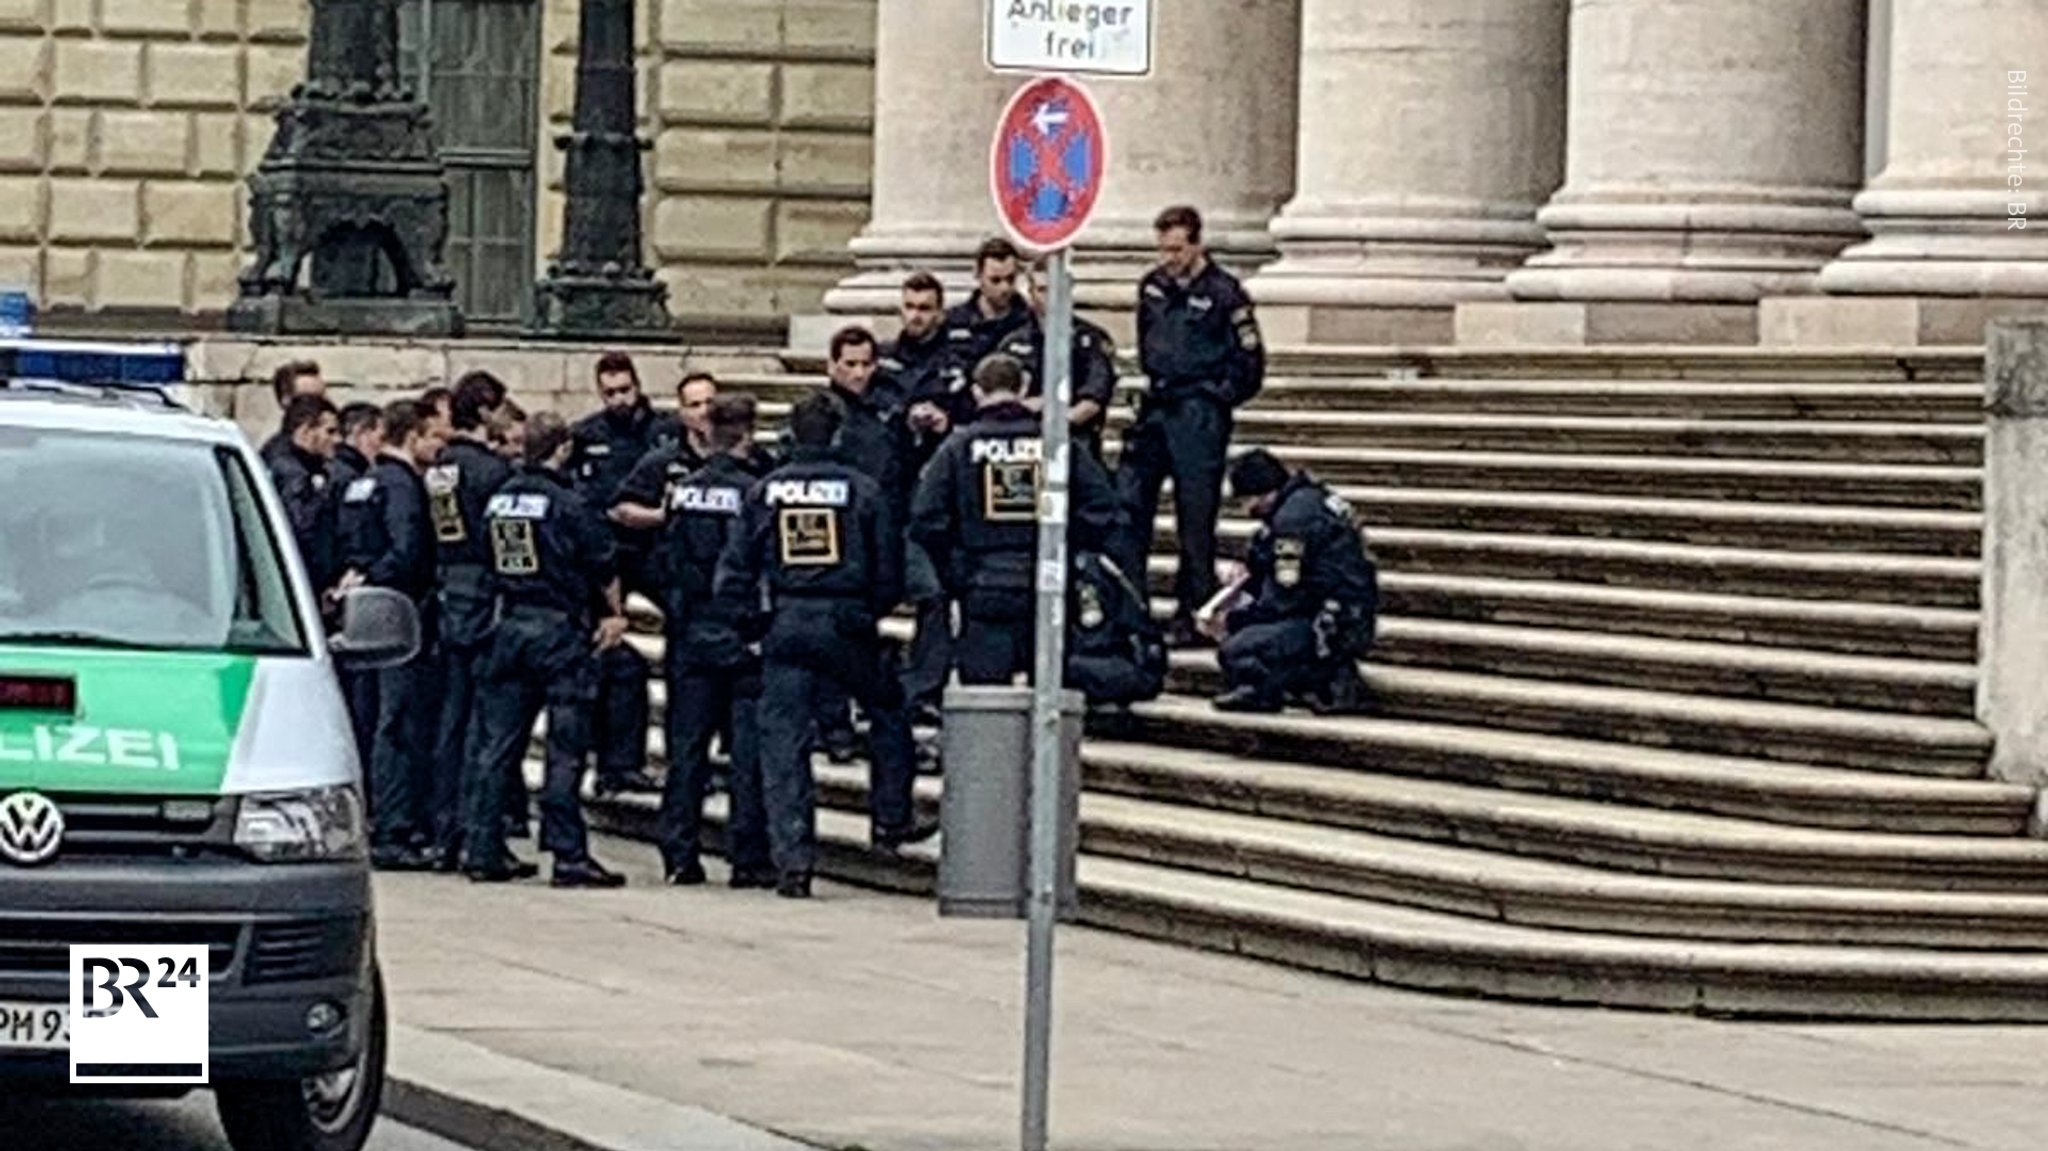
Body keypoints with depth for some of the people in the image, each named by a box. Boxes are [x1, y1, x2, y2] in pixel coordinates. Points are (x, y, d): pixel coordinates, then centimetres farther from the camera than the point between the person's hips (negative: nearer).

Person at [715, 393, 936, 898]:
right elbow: (889, 567, 1)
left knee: (782, 741, 2)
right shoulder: (861, 488, -2)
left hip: (784, 625, 1)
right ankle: (893, 818, 23)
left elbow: (735, 568, 4)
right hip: (845, 623, -1)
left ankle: (792, 858, -4)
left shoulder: (765, 491, 3)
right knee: (888, 710, 23)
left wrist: (751, 620, 13)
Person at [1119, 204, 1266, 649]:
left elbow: (1250, 366, -5)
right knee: (1127, 501, -1)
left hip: (1199, 416, -6)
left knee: (1195, 517, -2)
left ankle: (1194, 617, 4)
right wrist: (1156, 383, 15)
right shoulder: (1153, 286, 9)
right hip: (1155, 410, 6)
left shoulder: (1224, 294, -8)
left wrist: (1214, 399, -4)